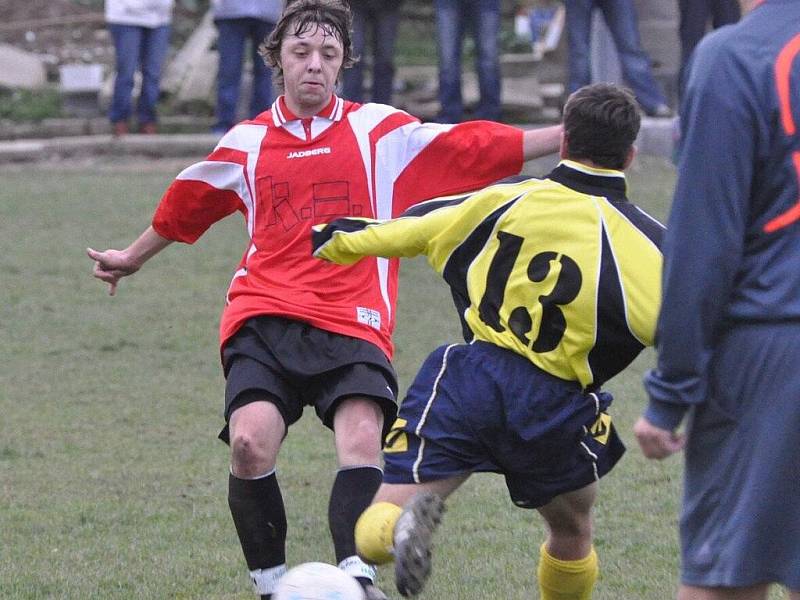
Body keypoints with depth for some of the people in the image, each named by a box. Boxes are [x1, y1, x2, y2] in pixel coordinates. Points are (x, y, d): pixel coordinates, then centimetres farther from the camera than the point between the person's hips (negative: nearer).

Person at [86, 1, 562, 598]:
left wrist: (568, 135, -1)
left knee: (362, 439, -25)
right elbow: (186, 206, 34)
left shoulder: (380, 131, 11)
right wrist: (132, 257, 49)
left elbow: (474, 146, 7)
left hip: (354, 323, -1)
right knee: (250, 443, -22)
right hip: (263, 322, 1)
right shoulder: (246, 144, 16)